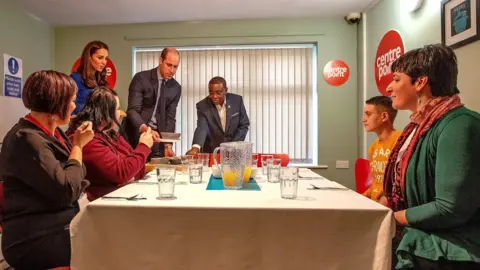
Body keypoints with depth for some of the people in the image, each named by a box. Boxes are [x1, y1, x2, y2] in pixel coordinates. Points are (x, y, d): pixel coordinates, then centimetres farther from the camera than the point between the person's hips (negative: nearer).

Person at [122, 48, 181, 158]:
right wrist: (145, 129, -34)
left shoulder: (176, 88, 3)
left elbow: (170, 118, 2)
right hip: (135, 135, -3)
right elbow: (132, 110, -15)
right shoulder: (141, 78, -9)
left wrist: (168, 145, -9)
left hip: (157, 136, 3)